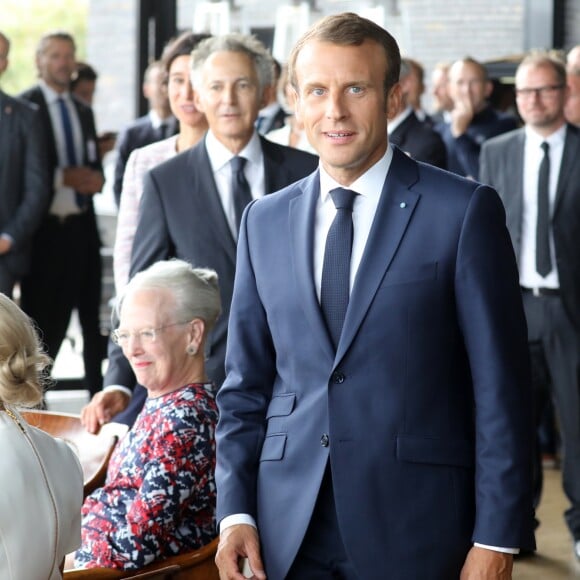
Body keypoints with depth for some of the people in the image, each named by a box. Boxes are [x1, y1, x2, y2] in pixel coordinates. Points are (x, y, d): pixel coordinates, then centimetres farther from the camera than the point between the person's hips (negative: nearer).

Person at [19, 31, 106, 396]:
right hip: (44, 229, -6)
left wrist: (94, 179, -3)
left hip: (81, 228, 6)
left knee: (93, 320, 7)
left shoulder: (83, 111, 16)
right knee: (44, 324, 0)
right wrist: (62, 177, -17)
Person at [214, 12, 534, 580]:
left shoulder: (465, 211, -4)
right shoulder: (265, 221, 9)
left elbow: (500, 387, -6)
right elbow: (245, 384, 12)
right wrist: (235, 511, 2)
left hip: (416, 533, -3)